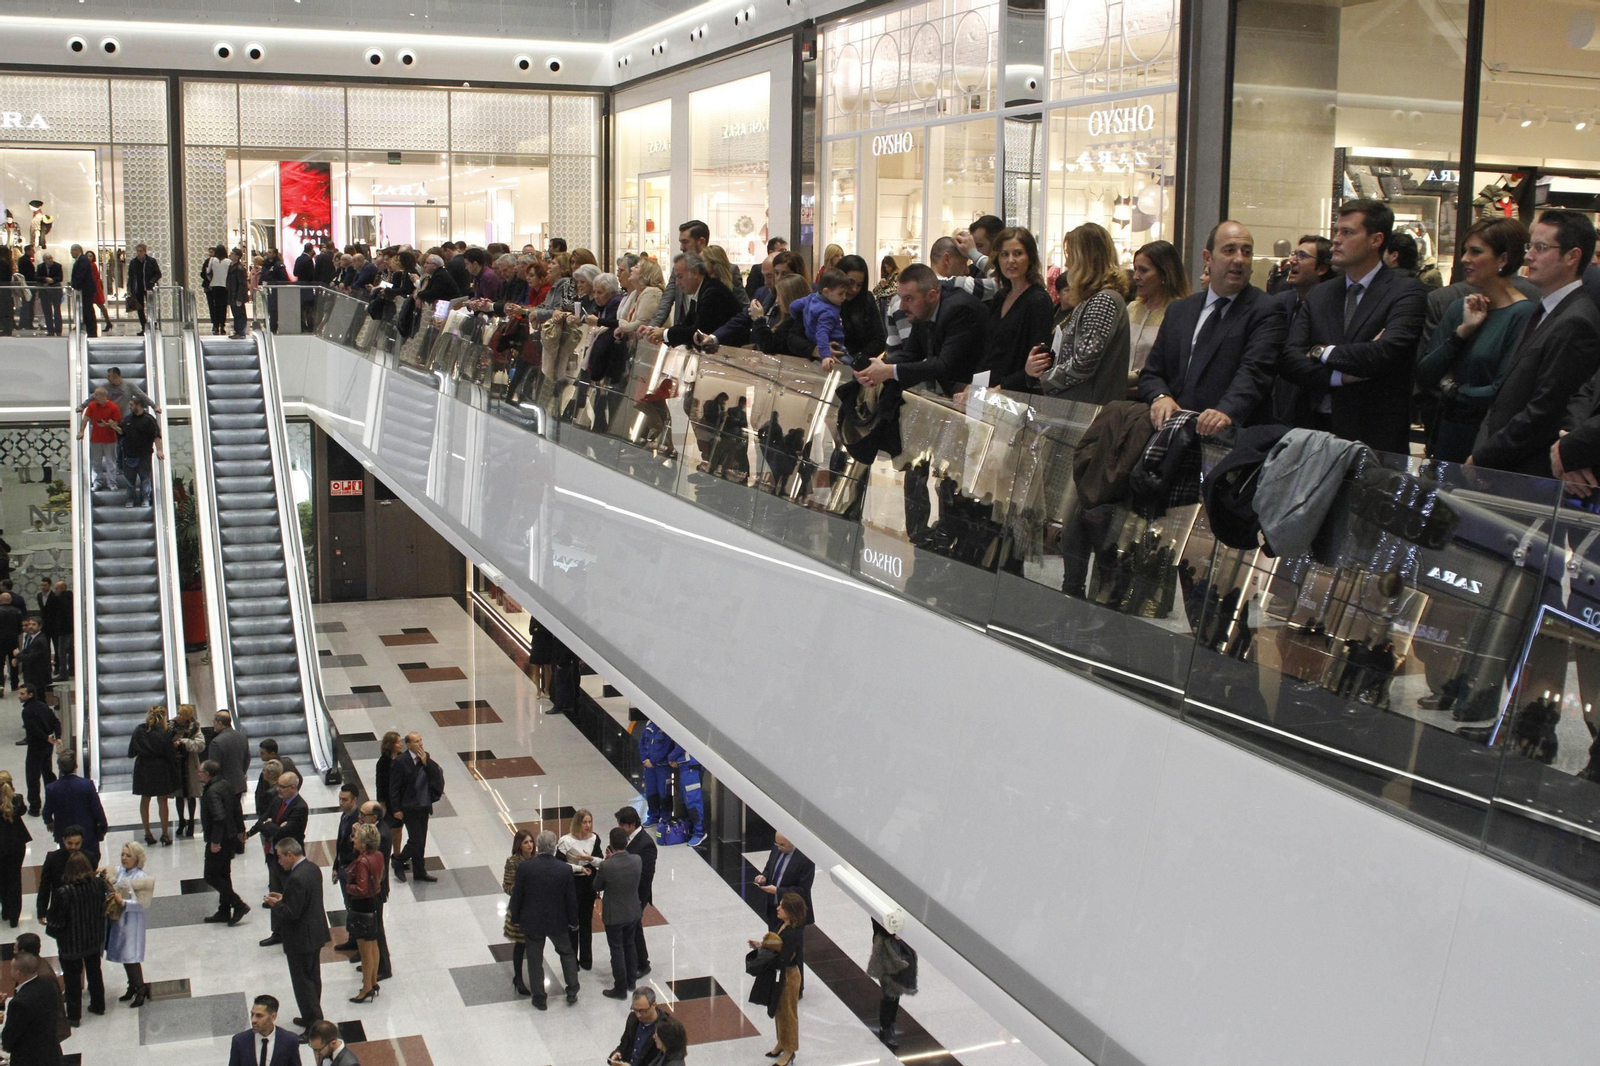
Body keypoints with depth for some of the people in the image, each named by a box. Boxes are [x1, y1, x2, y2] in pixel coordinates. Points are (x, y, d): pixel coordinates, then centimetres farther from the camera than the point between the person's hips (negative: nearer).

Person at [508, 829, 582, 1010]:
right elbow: (571, 898, -7)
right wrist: (574, 921, 8)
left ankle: (539, 998, 23)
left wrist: (515, 918, 7)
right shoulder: (565, 869, -15)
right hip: (557, 921, 1)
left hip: (532, 921, 0)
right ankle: (572, 993, 26)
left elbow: (517, 895, -9)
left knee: (535, 959, 14)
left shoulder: (524, 866, -17)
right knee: (567, 953, 22)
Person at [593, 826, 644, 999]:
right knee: (630, 945, 24)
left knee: (617, 950, 9)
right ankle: (631, 980, 38)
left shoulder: (606, 866, -27)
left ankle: (620, 988, 19)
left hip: (614, 915, -4)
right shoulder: (637, 860, -15)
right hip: (634, 912, 5)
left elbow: (597, 887, -10)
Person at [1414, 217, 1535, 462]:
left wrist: (1452, 388, -2)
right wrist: (1462, 331, -9)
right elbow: (1423, 378, 0)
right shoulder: (1459, 308, 9)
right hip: (1447, 437, 6)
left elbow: (1503, 392, -17)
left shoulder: (1524, 313, -11)